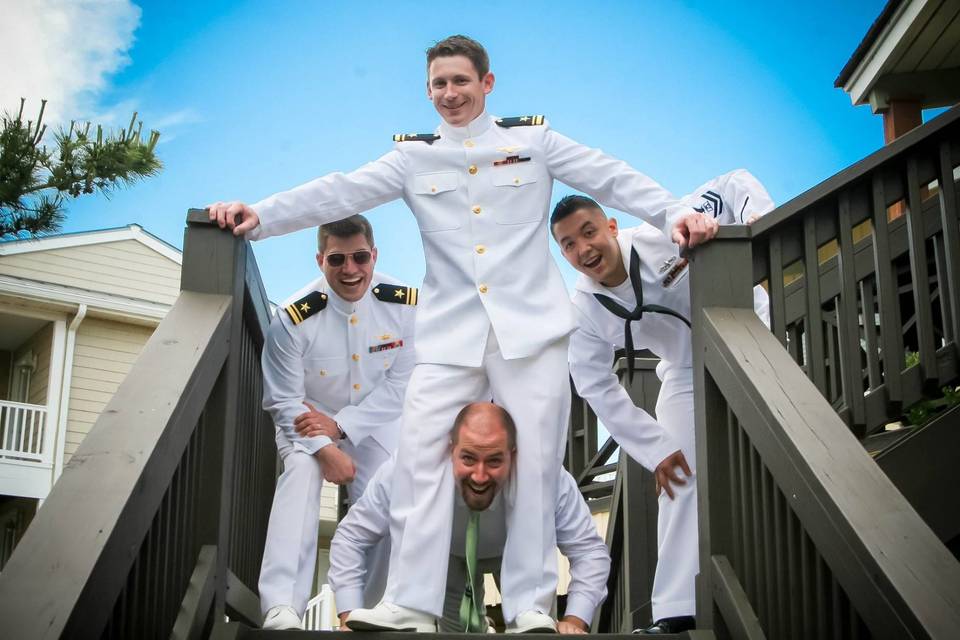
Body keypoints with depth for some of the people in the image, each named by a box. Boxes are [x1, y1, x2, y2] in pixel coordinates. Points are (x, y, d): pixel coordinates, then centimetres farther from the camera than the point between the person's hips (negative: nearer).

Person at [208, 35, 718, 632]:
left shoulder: (533, 139, 9)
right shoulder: (413, 156, 12)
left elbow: (612, 178, 5)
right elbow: (338, 193, 1)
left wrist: (675, 212, -10)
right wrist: (260, 215, -11)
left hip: (530, 326, -1)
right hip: (450, 332, 1)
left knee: (535, 459, -2)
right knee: (422, 454, -9)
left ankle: (531, 605, 4)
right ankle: (411, 603, -5)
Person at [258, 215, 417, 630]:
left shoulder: (405, 305, -18)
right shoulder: (293, 318, -23)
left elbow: (401, 383, -14)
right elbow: (283, 400, -17)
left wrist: (340, 426, -22)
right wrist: (325, 450, -29)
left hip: (375, 423, 2)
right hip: (308, 423, -2)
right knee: (300, 472, -29)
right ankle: (282, 607, -38)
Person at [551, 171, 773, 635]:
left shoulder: (664, 237, -28)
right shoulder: (584, 311, -17)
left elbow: (735, 185, -20)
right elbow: (596, 386, -12)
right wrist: (656, 448, -15)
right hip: (689, 377, 2)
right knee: (682, 478, -7)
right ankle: (676, 612, -3)